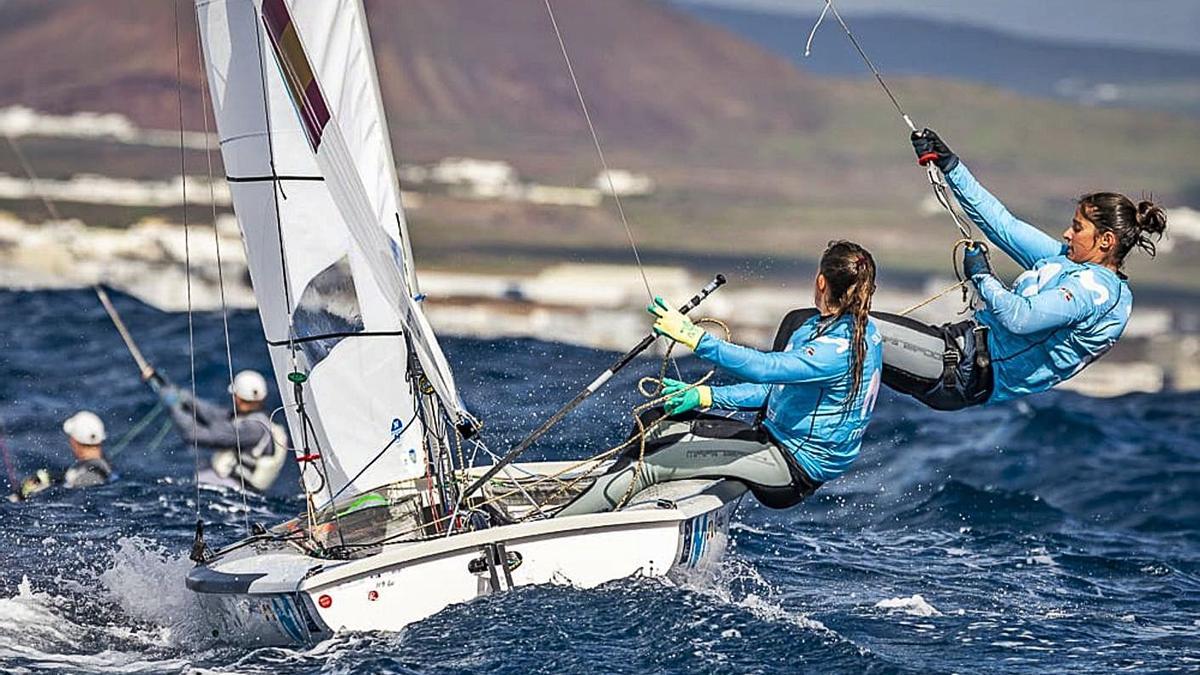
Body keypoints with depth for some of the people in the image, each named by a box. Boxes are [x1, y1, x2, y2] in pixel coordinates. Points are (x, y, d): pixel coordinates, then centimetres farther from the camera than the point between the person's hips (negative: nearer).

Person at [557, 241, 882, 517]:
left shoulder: (845, 347, -23)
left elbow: (764, 368, -34)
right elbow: (773, 388, 16)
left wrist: (695, 337, -37)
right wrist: (704, 396, 6)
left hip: (795, 467, -10)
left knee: (650, 464, -17)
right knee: (657, 430, 7)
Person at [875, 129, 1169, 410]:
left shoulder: (1098, 288, -15)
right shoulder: (1067, 259, 13)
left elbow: (1021, 319, -26)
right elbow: (1002, 224, 15)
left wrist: (982, 277, -10)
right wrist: (949, 164, 13)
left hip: (967, 372, -10)